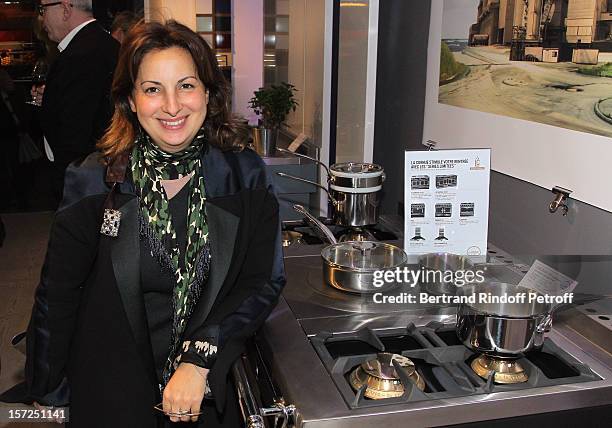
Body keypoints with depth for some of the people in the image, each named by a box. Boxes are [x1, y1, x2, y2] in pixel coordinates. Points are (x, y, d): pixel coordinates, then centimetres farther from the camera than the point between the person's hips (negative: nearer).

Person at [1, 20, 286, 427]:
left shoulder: (245, 175, -11)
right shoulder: (92, 182, -14)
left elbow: (266, 282, -10)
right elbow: (57, 295, -6)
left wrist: (199, 361, -18)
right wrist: (45, 395, -1)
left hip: (208, 384, 1)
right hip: (111, 394, -1)